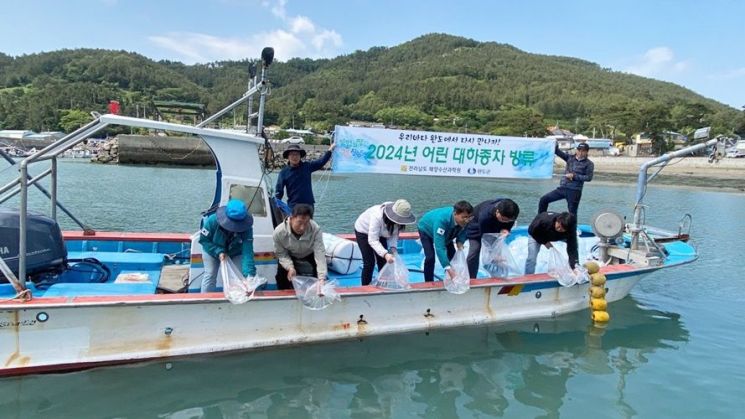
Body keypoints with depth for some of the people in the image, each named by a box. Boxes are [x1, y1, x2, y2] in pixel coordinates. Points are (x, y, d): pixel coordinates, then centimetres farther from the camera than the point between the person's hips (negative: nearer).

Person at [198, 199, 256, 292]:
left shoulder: (247, 229, -38)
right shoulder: (212, 220, -38)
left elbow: (247, 252, -43)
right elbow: (204, 240, -22)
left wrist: (249, 274, -54)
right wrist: (218, 252, -35)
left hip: (235, 253, 1)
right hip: (212, 251, 0)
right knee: (210, 275, 3)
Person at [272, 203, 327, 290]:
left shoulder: (315, 230, -39)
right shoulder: (279, 232, -35)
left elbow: (320, 253, -40)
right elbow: (281, 254, -20)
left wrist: (321, 278, -49)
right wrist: (290, 268, -38)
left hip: (309, 256, 0)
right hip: (289, 257, 0)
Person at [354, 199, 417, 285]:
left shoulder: (397, 219, -25)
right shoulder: (377, 216, -43)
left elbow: (394, 234, -11)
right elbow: (372, 240, -42)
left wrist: (393, 247, -30)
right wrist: (385, 254, -53)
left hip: (380, 233, 5)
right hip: (363, 231, -5)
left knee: (383, 262, 1)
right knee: (369, 263, -11)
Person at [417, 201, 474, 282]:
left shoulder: (464, 220, -31)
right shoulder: (441, 220, -48)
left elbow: (462, 231, -7)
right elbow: (439, 246, -52)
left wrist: (460, 242, -30)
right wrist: (449, 269, -58)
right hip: (426, 230, -5)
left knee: (452, 255, 1)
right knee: (430, 257, -19)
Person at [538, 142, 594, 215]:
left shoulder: (589, 164, -1)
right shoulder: (570, 158, 8)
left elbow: (589, 178, -9)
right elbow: (558, 152, -1)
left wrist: (574, 176, -14)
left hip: (574, 191, -4)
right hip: (562, 188, 4)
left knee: (572, 212, 1)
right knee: (544, 199, 0)